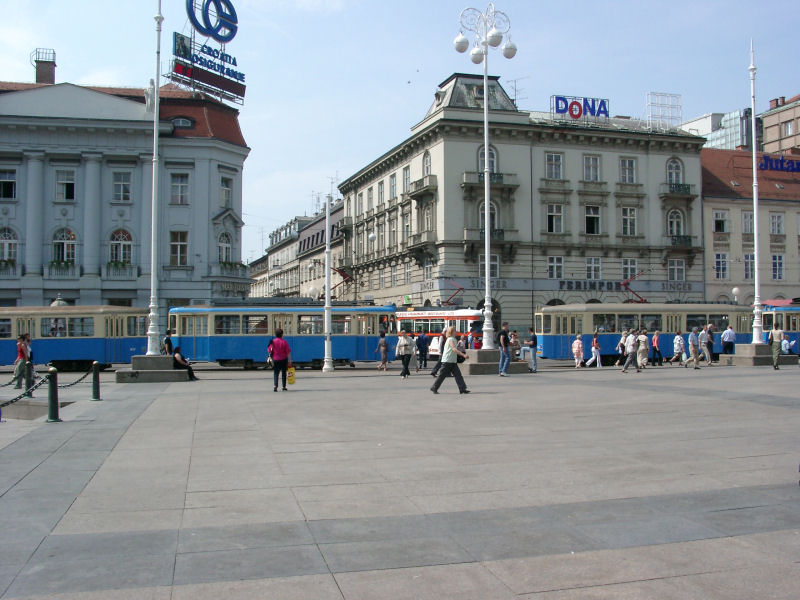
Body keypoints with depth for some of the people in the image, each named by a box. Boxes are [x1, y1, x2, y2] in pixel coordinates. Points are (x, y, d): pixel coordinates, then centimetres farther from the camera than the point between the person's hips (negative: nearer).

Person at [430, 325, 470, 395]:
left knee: (458, 374, 0)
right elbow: (454, 349, -29)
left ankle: (462, 389, -3)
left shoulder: (453, 339, 16)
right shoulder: (451, 339, -14)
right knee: (442, 375, -1)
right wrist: (463, 355, -36)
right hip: (447, 361, -9)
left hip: (453, 361, 9)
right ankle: (434, 388, 9)